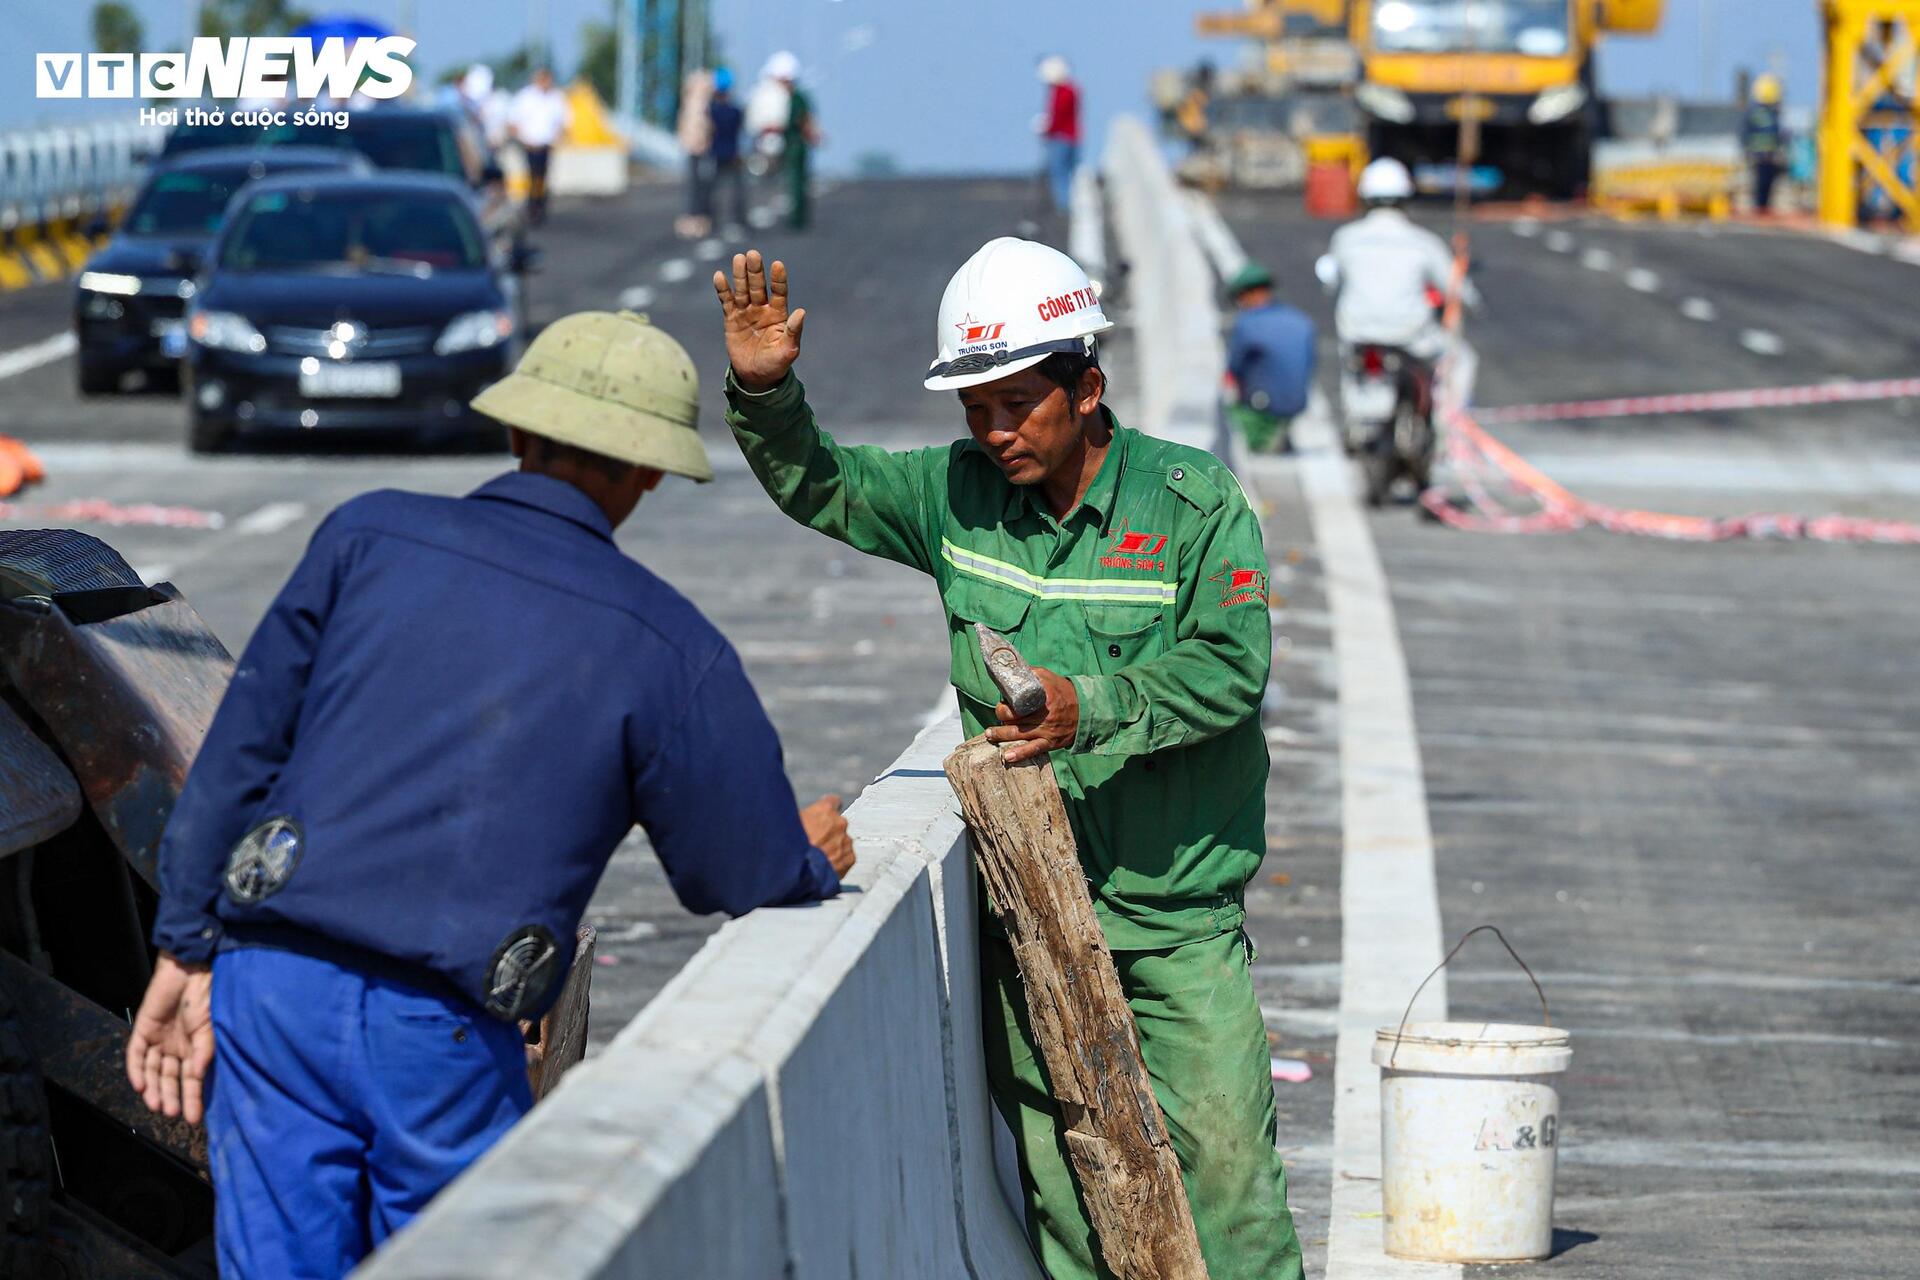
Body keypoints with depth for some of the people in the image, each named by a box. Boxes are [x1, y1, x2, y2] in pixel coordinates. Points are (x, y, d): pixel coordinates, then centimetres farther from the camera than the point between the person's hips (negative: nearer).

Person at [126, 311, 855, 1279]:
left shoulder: (369, 537, 8)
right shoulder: (666, 645, 3)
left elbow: (239, 748, 7)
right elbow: (742, 874, 9)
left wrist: (186, 948, 11)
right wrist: (817, 856, 32)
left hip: (272, 983, 2)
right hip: (444, 1041, -2)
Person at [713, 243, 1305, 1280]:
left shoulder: (1193, 501, -9)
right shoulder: (957, 492, 4)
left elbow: (1230, 665, -15)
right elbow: (817, 486, 12)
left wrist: (1091, 709, -29)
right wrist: (765, 394, -8)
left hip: (1173, 903, -4)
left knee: (1219, 1141, -7)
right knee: (1053, 1158, 7)